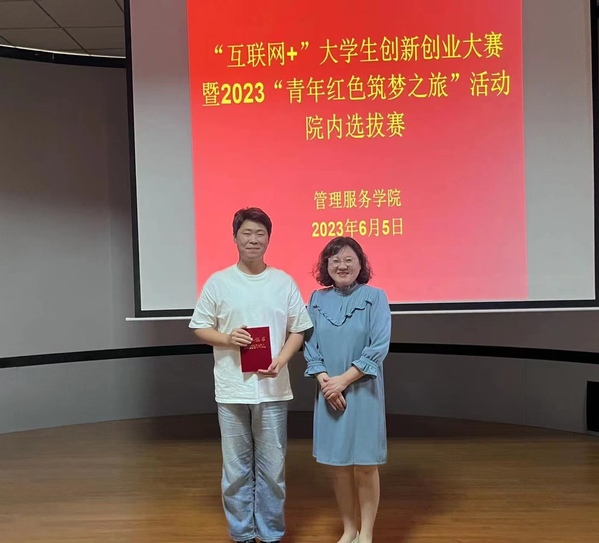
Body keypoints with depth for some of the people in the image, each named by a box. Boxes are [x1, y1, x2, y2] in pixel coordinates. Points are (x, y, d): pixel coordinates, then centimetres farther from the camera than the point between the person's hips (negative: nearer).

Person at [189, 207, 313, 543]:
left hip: (273, 389, 1)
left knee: (272, 468, 10)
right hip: (232, 389, 0)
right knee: (236, 468, 10)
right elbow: (200, 329, 5)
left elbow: (298, 330, 5)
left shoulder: (284, 282, 3)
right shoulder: (218, 282, 1)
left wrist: (280, 361, -11)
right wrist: (227, 338, -14)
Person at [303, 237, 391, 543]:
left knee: (364, 467, 4)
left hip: (363, 391, -3)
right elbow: (310, 347, 3)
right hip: (329, 393, 3)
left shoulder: (375, 297, -5)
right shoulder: (317, 300, 4)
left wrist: (343, 380, -15)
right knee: (338, 466, 10)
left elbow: (379, 347, -12)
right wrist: (325, 381, -12)